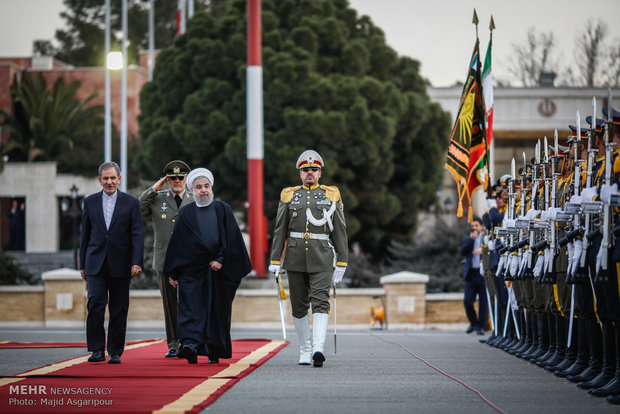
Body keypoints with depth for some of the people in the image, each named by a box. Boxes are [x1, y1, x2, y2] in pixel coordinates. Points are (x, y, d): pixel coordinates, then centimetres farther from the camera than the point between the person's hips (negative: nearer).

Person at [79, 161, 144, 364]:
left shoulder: (131, 202, 4)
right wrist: (82, 264, 9)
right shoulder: (90, 202, 10)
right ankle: (97, 349, -7)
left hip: (120, 264, -1)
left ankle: (115, 352, 10)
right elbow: (85, 235, 12)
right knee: (96, 303, -12)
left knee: (119, 310, 2)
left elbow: (137, 234, -1)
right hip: (96, 264, 1)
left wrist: (137, 262, -11)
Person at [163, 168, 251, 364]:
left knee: (217, 310, 2)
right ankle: (190, 345, -27)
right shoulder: (185, 213, 9)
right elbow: (177, 243, 8)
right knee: (191, 308, -14)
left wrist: (221, 260, -9)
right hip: (191, 270, 0)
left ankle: (214, 352, 10)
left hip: (218, 270, 0)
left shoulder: (223, 210, 8)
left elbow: (232, 238, 2)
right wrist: (172, 273, 4)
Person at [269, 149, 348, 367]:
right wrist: (275, 260, 2)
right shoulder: (289, 196, 10)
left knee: (320, 302, -15)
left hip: (322, 260, -2)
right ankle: (305, 350, 17)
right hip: (295, 258, 2)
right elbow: (279, 231, 9)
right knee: (299, 306, 6)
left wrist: (342, 262, 1)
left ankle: (318, 349, -26)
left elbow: (340, 232, 6)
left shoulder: (331, 195, 7)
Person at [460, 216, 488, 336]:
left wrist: (482, 250, -18)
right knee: (467, 301, -3)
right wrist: (471, 239, -8)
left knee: (483, 302, -1)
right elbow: (462, 252, -1)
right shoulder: (468, 239, 15)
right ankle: (473, 322, 18)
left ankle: (480, 326, 8)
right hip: (471, 274, 2)